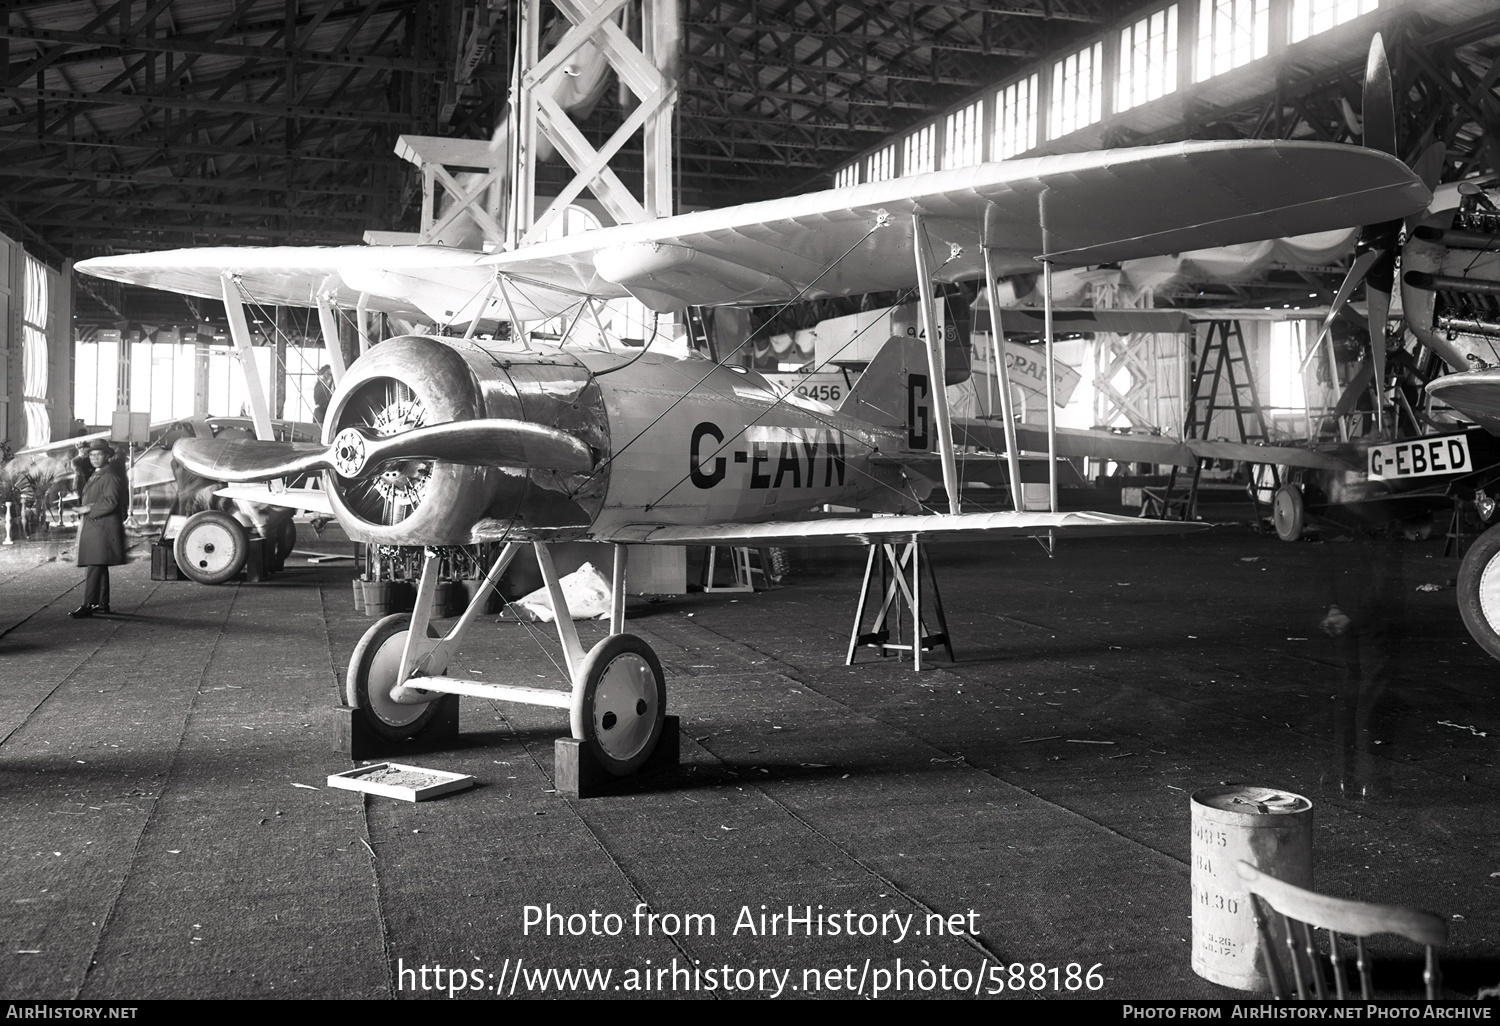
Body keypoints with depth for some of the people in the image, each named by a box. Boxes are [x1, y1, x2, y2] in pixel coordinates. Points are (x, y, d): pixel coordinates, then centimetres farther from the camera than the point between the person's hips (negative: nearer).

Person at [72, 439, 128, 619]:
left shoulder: (110, 477, -12)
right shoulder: (96, 476, 19)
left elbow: (110, 502, -20)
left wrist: (88, 509, -16)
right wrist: (83, 507, 9)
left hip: (102, 528, -10)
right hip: (92, 528, 10)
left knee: (95, 567, -12)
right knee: (99, 567, 13)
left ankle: (88, 606, -13)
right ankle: (102, 604, 18)